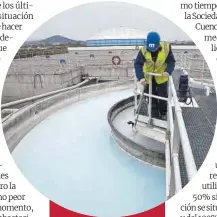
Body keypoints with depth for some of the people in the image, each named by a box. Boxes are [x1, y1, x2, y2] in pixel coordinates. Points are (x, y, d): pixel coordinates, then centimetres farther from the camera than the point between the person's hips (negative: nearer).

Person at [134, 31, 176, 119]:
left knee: (163, 96, 11)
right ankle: (154, 114, 29)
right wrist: (141, 77, -40)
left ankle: (163, 113, 34)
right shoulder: (143, 50, -24)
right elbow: (138, 64, -27)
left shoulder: (166, 48, -25)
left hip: (161, 76, -1)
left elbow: (171, 61, -17)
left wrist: (168, 71, -36)